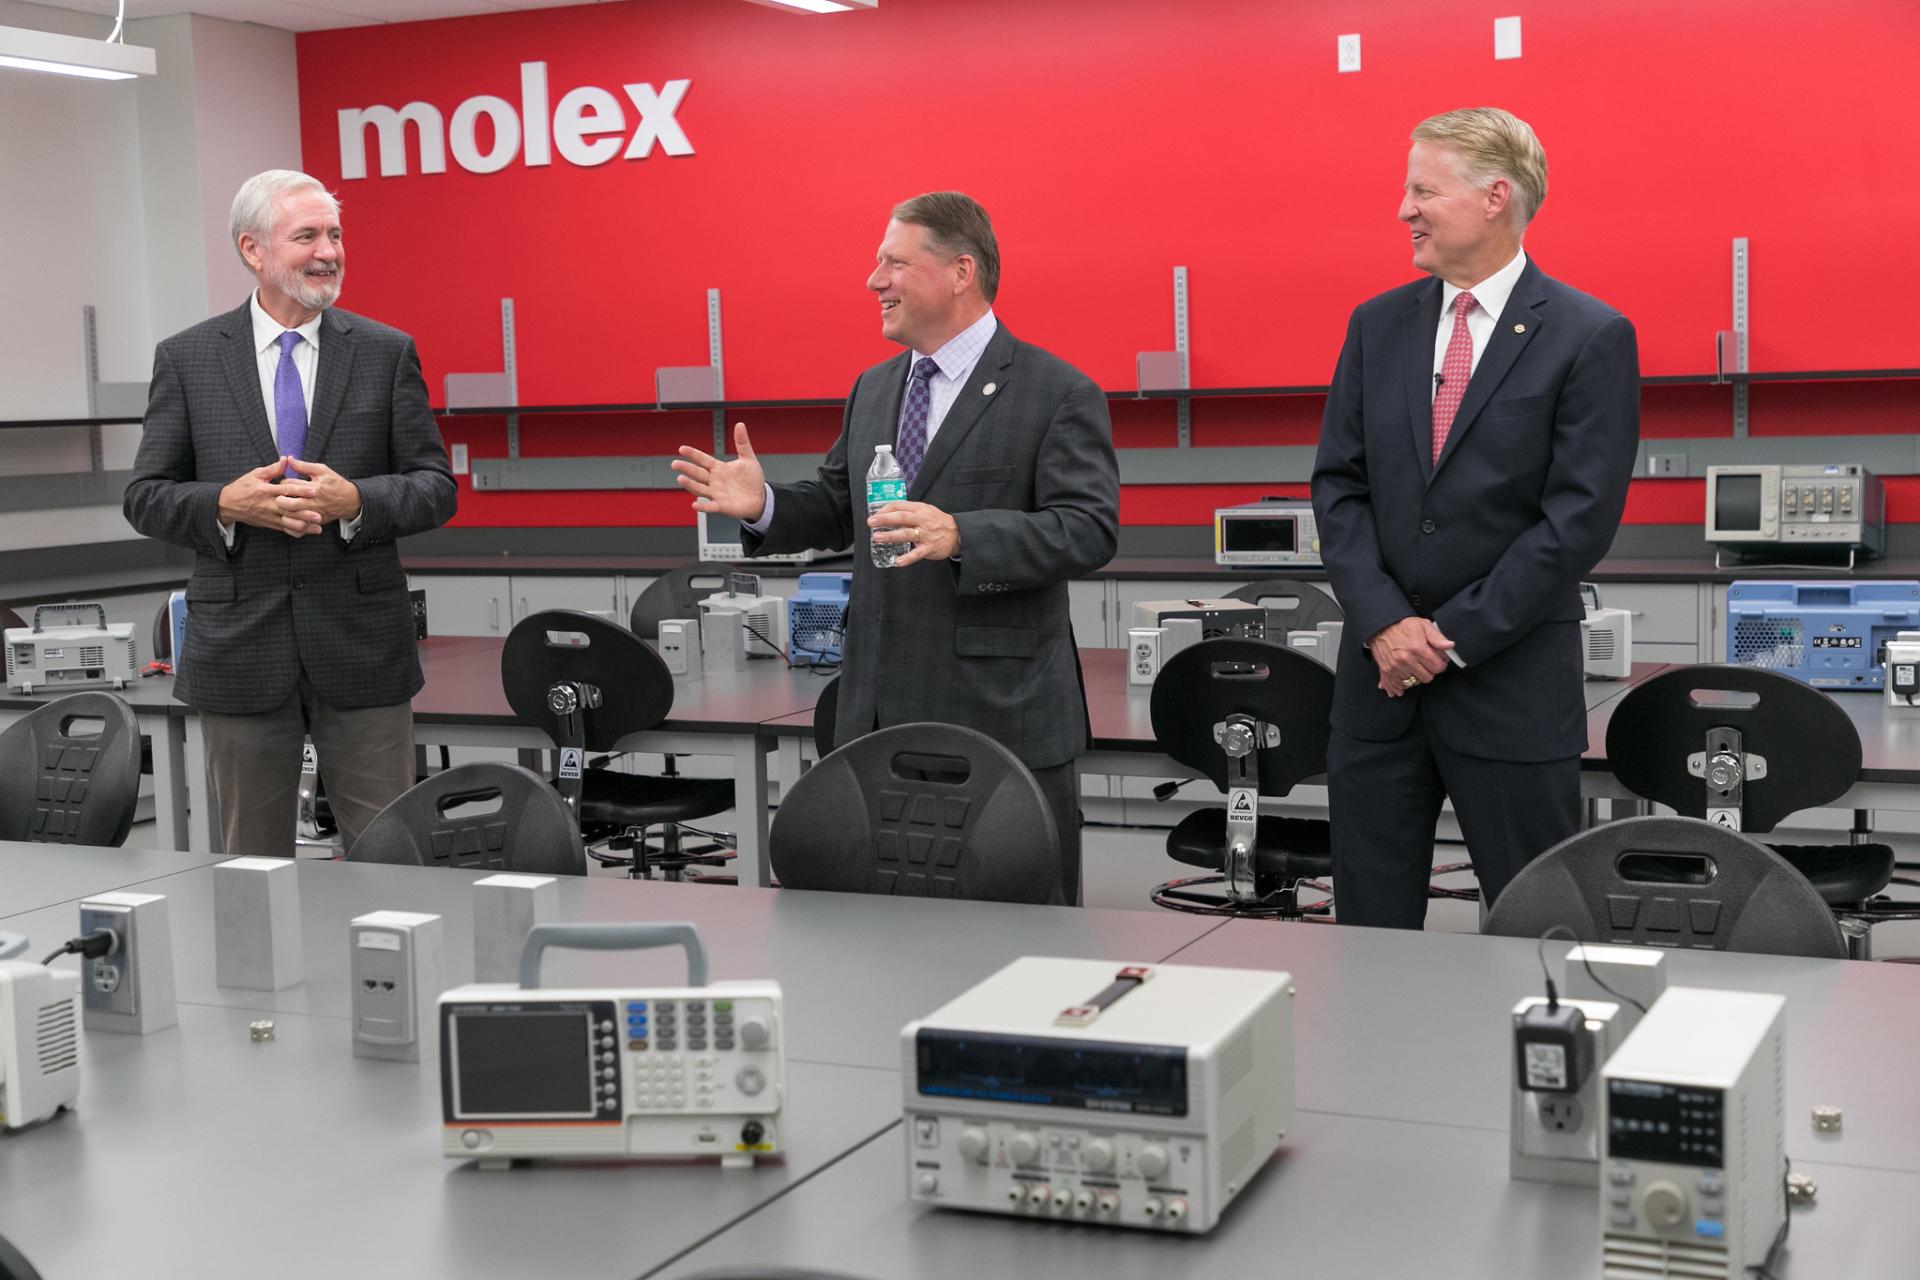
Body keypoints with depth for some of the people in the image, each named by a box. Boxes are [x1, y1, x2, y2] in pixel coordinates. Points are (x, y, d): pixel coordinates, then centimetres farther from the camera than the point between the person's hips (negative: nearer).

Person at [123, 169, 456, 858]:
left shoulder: (387, 353, 4)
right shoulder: (186, 359, 4)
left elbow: (436, 488, 2)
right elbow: (145, 496, 4)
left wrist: (354, 501, -17)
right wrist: (225, 504, -16)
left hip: (362, 645, 0)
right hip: (239, 646, 0)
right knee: (253, 867, 11)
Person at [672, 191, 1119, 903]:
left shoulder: (1058, 394, -7)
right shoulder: (873, 390, 15)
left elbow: (1090, 528, -16)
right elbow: (837, 507, 21)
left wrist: (960, 536, -28)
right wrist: (764, 505, 0)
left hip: (1001, 711, -6)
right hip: (880, 711, 6)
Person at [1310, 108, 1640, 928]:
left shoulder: (1589, 337, -7)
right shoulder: (1378, 325, 8)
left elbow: (1581, 515, -12)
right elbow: (1338, 484, 5)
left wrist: (1455, 635, -13)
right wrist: (1384, 623, -9)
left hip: (1511, 678, -4)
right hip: (1380, 671, 4)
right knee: (1370, 920, 10)